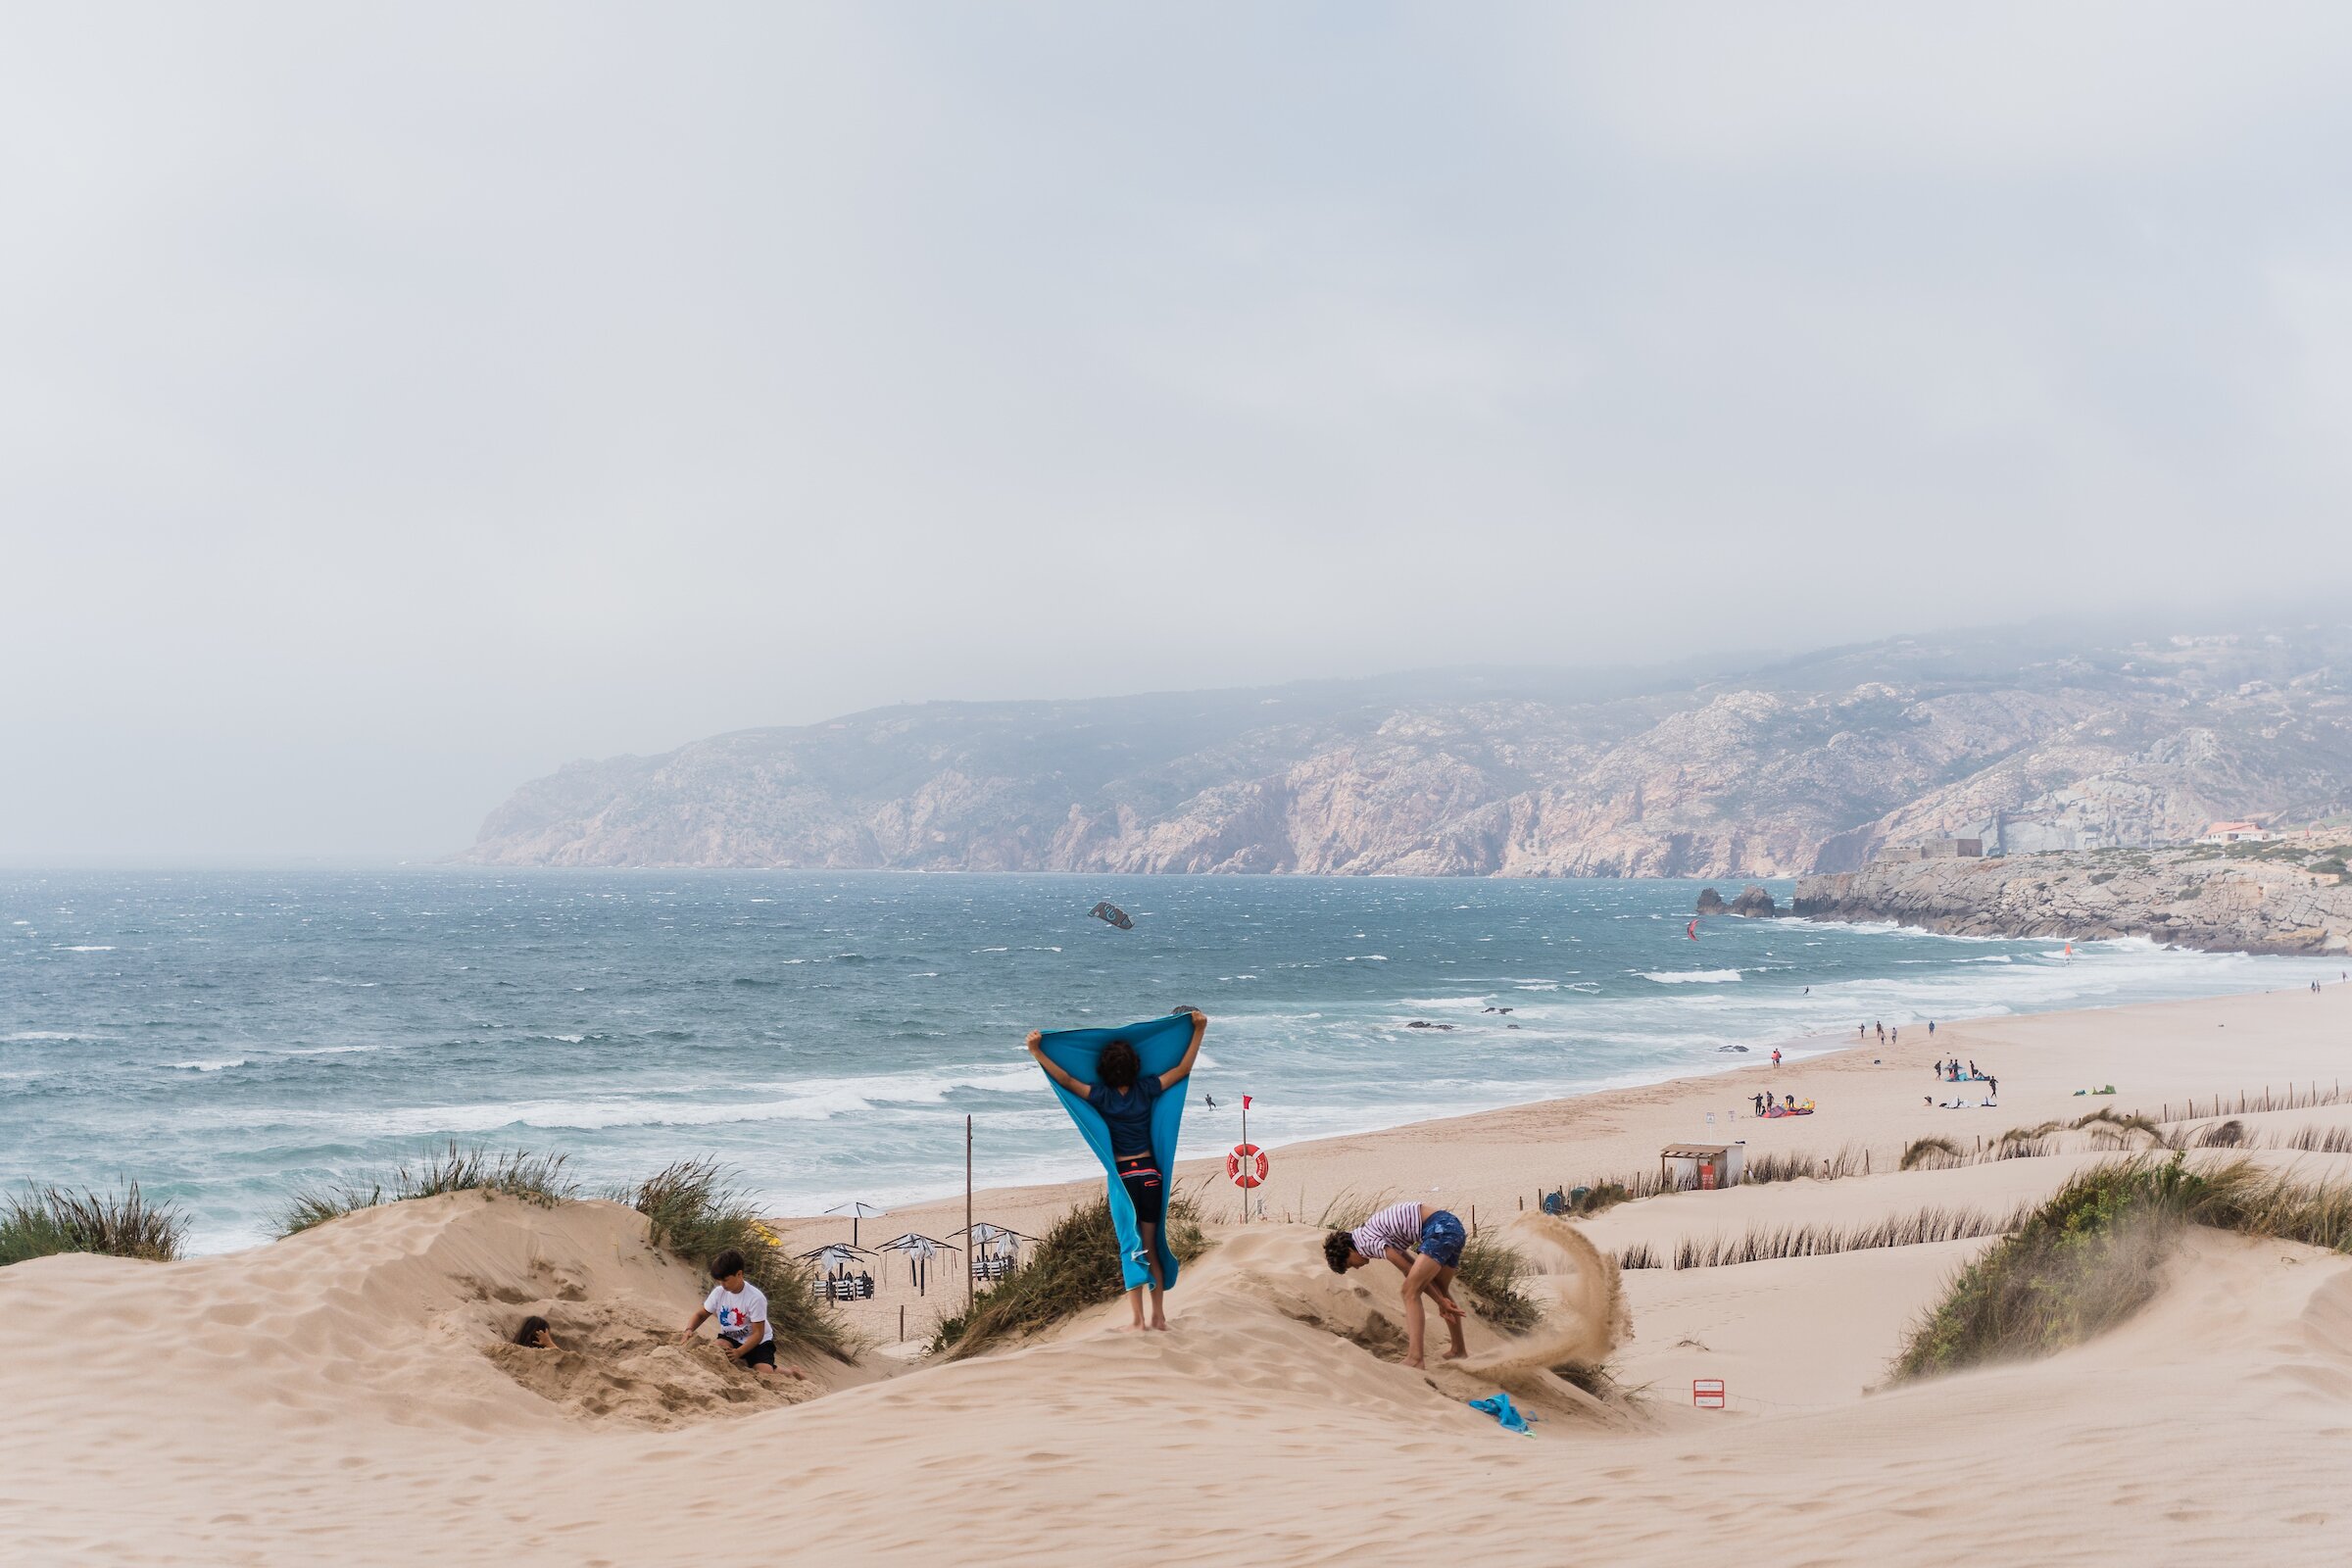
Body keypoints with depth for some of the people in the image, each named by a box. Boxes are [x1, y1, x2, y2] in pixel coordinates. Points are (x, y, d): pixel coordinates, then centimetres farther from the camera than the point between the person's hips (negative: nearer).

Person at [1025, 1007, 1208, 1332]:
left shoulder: (1102, 1097, -10)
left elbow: (1067, 1080, -19)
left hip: (1123, 1176, -3)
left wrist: (1038, 1053, -21)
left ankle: (1138, 1321, 1)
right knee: (1151, 1249, 11)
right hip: (1150, 1174, 3)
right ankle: (1159, 1317, 14)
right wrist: (1198, 1031, 3)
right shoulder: (1146, 1090, -2)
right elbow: (1183, 1069, 3)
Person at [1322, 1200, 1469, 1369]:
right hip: (1454, 1227, 10)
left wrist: (1440, 1302, 0)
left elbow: (1409, 1270, -6)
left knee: (1410, 1292, -12)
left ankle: (1414, 1358, -22)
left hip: (1440, 1228, -10)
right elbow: (1412, 1269, 18)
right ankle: (1459, 1350, 41)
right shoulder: (1379, 1238, 22)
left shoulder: (1367, 1242, -6)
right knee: (1440, 1290, 27)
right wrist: (1442, 1300, 11)